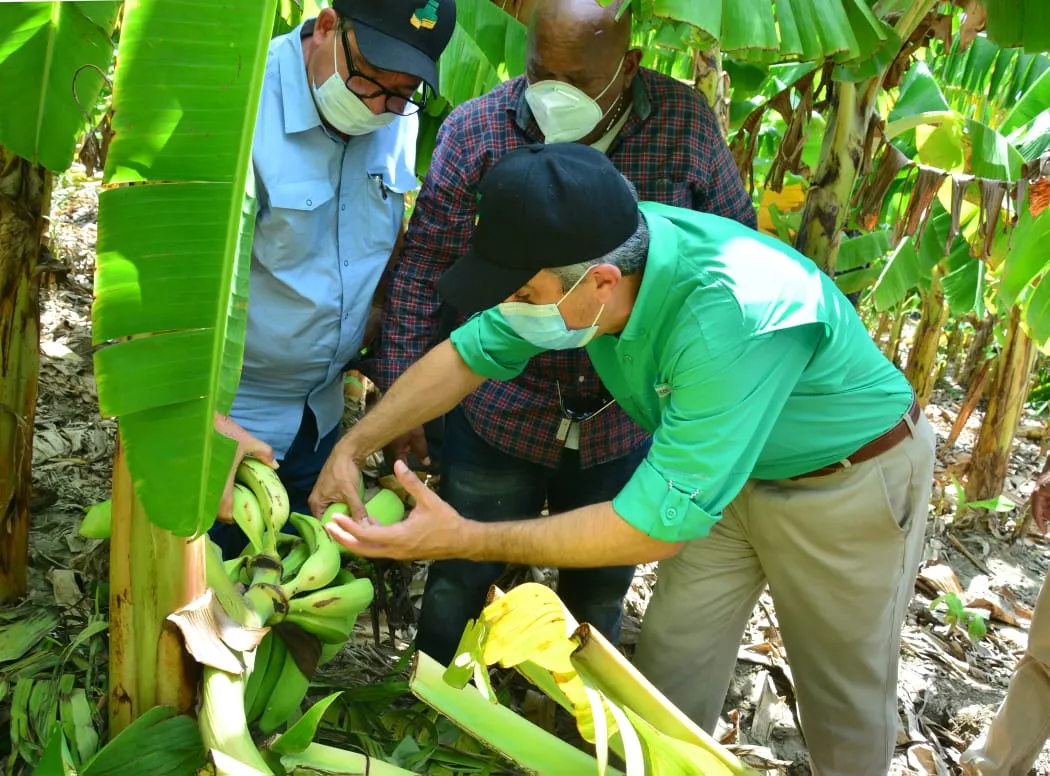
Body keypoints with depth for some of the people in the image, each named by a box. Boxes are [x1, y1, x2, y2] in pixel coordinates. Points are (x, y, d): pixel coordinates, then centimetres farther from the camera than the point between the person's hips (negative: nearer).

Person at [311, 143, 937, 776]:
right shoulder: (591, 253, -22)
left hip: (850, 479, -5)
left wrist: (466, 539, -35)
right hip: (727, 467, 6)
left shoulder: (736, 315, -42)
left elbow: (663, 521, -38)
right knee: (670, 664, 11)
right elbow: (470, 351, -8)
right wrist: (352, 448, -13)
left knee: (845, 694, 12)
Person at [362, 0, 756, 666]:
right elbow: (423, 272, -9)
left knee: (600, 596, 22)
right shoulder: (476, 130, -14)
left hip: (625, 419, 2)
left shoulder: (686, 122, -10)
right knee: (457, 586, 14)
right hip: (501, 415, -1)